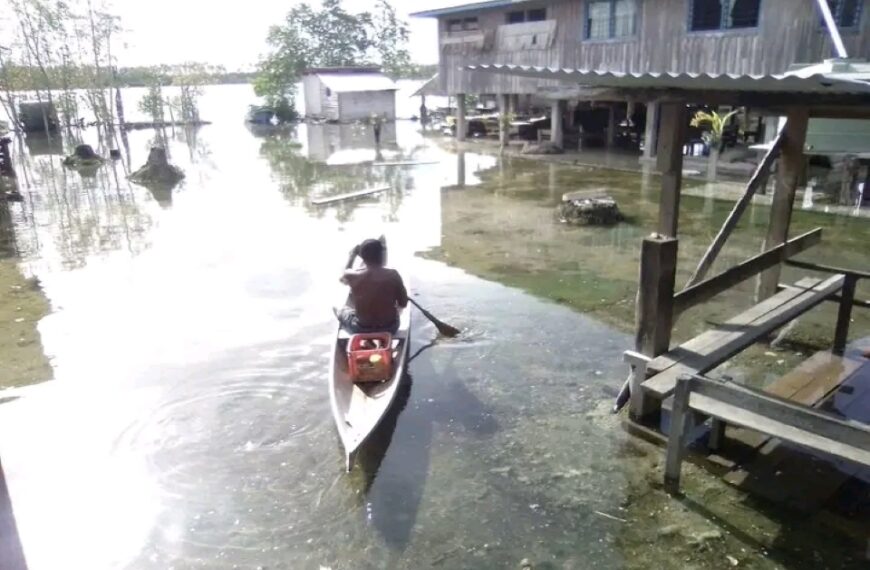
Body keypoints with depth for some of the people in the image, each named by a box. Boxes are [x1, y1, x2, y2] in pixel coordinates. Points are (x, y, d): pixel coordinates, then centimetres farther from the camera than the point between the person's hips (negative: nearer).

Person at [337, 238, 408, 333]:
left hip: (361, 330, 0)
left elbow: (343, 278, 10)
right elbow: (403, 304, -6)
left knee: (343, 311, 31)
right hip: (390, 328, 1)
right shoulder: (393, 275, -18)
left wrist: (352, 255, 19)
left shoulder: (353, 276, -17)